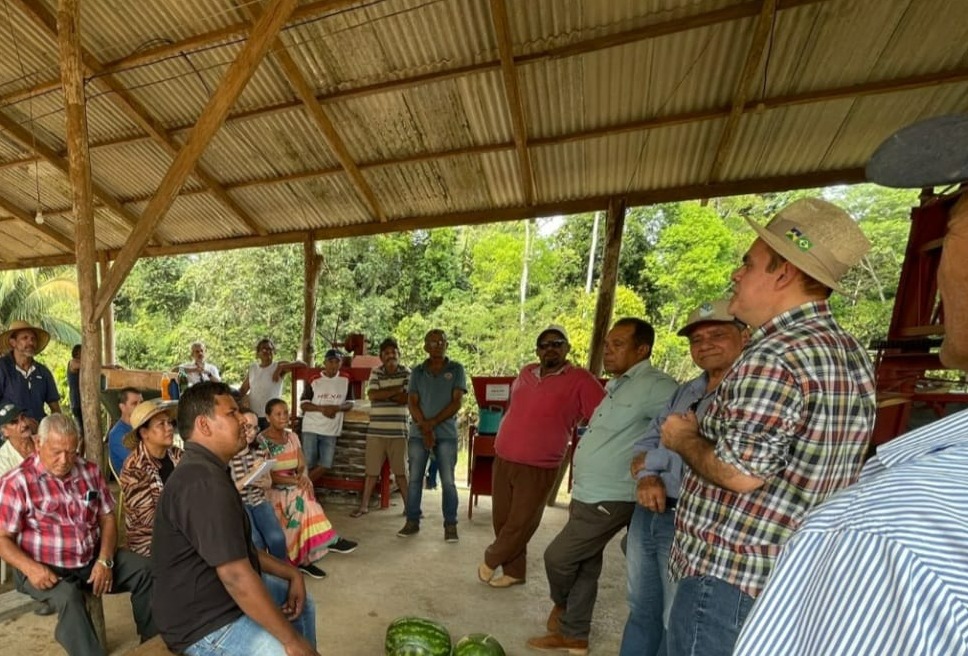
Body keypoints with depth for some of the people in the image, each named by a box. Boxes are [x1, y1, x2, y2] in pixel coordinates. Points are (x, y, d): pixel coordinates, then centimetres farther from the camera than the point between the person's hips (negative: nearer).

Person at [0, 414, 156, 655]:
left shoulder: (89, 471, 3)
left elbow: (107, 519, 5)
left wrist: (105, 560, -9)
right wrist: (30, 568, -26)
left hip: (93, 559, 4)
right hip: (45, 568, -4)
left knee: (145, 570, -11)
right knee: (67, 597, -35)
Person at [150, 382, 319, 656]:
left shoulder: (207, 470, 8)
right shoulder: (204, 481, -28)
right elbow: (236, 577, -30)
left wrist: (291, 573, 5)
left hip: (218, 592, 11)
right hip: (206, 623, -10)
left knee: (303, 604, 22)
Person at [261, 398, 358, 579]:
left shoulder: (292, 437, 9)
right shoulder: (261, 440, -11)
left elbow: (302, 466, 3)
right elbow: (267, 475, -16)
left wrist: (303, 478, -22)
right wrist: (295, 480, -27)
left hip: (294, 487, 5)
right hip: (272, 490, -5)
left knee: (303, 499, -29)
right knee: (302, 498, -33)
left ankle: (303, 558, -25)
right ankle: (328, 540, -28)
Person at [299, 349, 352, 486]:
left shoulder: (346, 380, 2)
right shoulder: (314, 380, -2)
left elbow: (350, 403, 4)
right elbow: (303, 404, -2)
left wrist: (337, 408, -16)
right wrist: (321, 408, -19)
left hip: (331, 430, 2)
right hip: (311, 427, -2)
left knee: (325, 465, 2)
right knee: (308, 464, 1)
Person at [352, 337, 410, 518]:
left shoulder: (406, 373, 1)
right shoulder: (375, 372, 5)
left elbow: (408, 398, -10)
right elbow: (372, 395, -9)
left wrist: (383, 394, -8)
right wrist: (397, 390, -12)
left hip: (398, 431, -1)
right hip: (376, 430, 1)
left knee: (400, 471, 7)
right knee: (372, 470, 10)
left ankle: (408, 506, 19)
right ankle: (364, 505, 23)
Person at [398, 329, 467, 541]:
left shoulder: (456, 369, 1)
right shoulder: (417, 371, 7)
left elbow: (456, 403, -5)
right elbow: (412, 403, 2)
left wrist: (432, 422, -11)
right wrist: (424, 428, -11)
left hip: (446, 434, -2)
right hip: (418, 433, 2)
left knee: (448, 481, 1)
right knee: (414, 479, 8)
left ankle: (450, 525, 13)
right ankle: (412, 522, 21)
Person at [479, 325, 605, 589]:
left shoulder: (580, 380, -12)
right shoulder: (526, 373, 6)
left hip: (539, 469, -5)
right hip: (502, 460, 5)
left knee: (520, 525, 7)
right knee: (502, 520, 13)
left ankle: (490, 559, 33)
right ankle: (514, 572, 34)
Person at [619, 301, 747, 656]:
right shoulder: (685, 392, 13)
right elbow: (645, 442, 11)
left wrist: (654, 459, -11)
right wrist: (647, 477, -12)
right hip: (648, 513, 7)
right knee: (641, 612, 23)